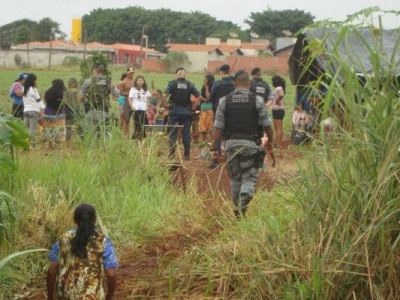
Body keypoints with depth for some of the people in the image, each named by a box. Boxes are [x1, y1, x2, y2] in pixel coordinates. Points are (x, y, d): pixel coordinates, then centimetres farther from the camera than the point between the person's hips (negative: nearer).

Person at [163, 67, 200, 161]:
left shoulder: (172, 83, 0)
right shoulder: (190, 85, 5)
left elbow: (164, 95, -11)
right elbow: (199, 97, 0)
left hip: (174, 111, -1)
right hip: (186, 111, 1)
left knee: (173, 134, 4)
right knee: (186, 134, 7)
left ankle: (171, 154, 1)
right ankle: (187, 155, 8)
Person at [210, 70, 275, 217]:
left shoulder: (225, 101, 0)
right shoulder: (257, 100, -3)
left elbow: (218, 127, -1)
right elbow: (267, 124, 1)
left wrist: (214, 147, 5)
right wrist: (270, 141, 18)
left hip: (231, 143, 2)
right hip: (250, 143, -2)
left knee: (235, 178, 15)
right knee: (250, 178, 2)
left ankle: (238, 210, 22)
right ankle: (242, 204, -21)